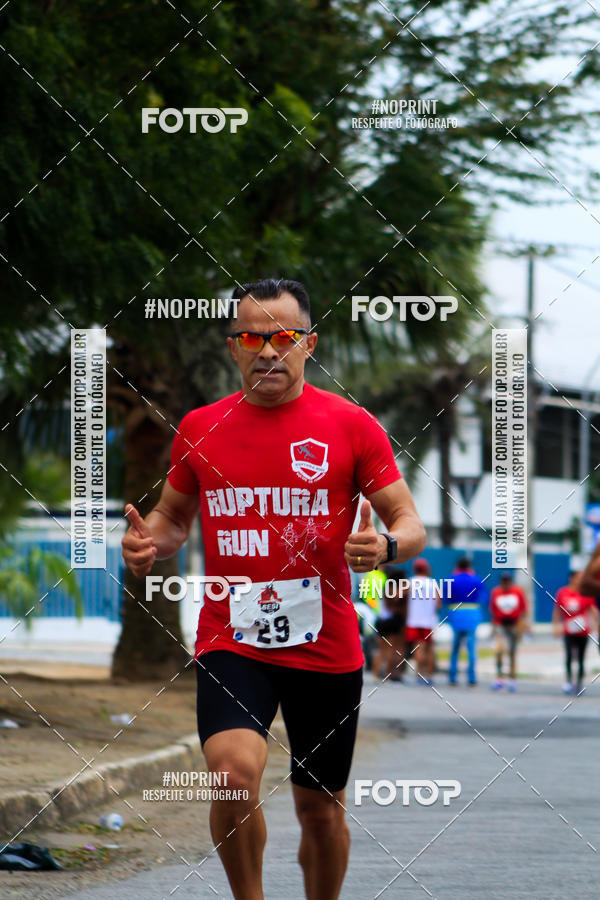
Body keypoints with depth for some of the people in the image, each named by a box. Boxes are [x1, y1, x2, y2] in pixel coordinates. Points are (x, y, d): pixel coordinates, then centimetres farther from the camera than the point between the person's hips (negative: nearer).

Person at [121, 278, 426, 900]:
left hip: (326, 649, 0)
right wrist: (149, 543, -2)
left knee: (321, 809, 10)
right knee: (233, 771, -25)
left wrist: (386, 544, -20)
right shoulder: (199, 428, 6)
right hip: (230, 642, 0)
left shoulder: (351, 425, 0)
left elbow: (409, 523, 3)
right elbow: (173, 517, 21)